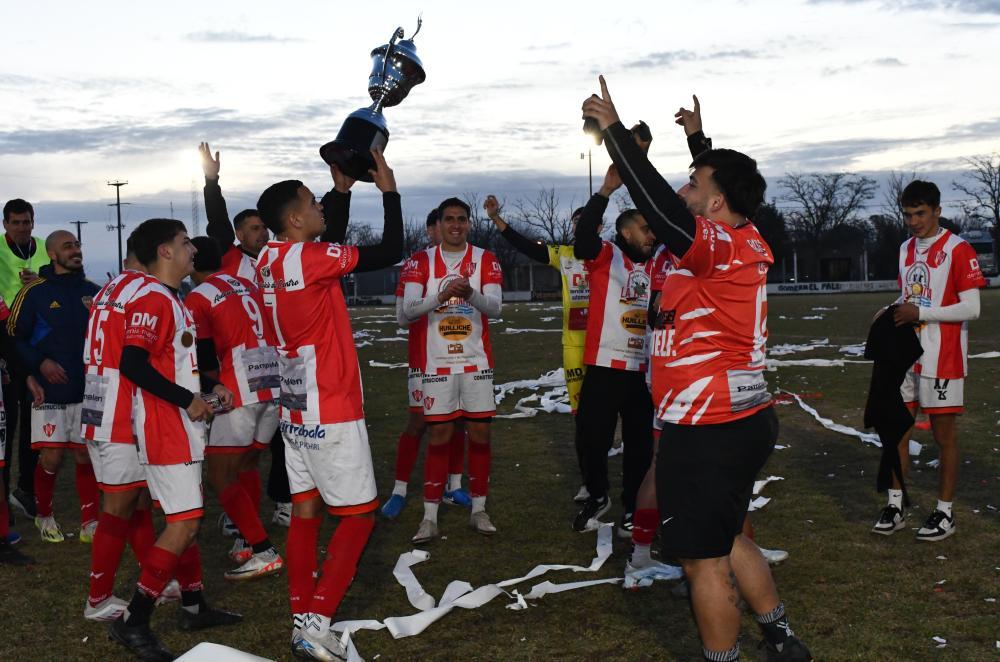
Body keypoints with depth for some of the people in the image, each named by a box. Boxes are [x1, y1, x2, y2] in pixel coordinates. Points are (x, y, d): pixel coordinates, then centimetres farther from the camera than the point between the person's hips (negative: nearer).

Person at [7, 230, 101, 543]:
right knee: (51, 457, -3)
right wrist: (39, 363, -14)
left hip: (88, 389, 3)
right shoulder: (34, 292, -3)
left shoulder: (92, 291, 9)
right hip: (50, 391, -3)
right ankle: (44, 515, 21)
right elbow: (14, 336, -2)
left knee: (86, 456, 5)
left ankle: (90, 523, 12)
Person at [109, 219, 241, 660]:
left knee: (185, 519, 16)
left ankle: (194, 607, 27)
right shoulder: (152, 300, -16)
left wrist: (209, 388, 12)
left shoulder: (172, 301, 16)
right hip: (165, 429, -10)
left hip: (181, 427, 10)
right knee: (184, 524, -11)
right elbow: (133, 364, -26)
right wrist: (188, 400, -21)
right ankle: (132, 622, -5)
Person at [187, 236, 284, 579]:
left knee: (221, 477, 1)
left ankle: (263, 552, -4)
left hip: (239, 393, -7)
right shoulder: (249, 286, 17)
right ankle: (247, 542, 25)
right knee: (246, 465, 22)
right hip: (275, 386, 7)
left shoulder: (197, 299, -2)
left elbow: (205, 361, -6)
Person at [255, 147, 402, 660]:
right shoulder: (310, 257, -19)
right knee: (359, 514, 1)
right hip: (331, 413, -8)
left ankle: (301, 619, 17)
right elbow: (390, 252, -17)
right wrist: (388, 190, -7)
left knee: (305, 510, 13)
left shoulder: (266, 262, 5)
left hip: (296, 410, 8)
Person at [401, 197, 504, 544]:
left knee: (480, 433, 5)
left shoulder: (486, 260, 1)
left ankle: (478, 511, 16)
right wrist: (441, 295, -30)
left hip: (477, 361, 1)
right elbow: (408, 310, -12)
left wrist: (472, 294, -32)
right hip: (437, 363, -1)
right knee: (439, 436, 0)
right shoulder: (421, 261, -1)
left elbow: (495, 308, -10)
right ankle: (429, 517, 5)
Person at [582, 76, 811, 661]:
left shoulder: (720, 247, -18)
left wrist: (614, 129, -20)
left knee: (704, 559, 2)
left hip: (708, 431, -10)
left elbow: (660, 206, -29)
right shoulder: (748, 243, 9)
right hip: (746, 419, 10)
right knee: (727, 539, 25)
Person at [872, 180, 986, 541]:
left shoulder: (958, 250, -10)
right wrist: (893, 311, 0)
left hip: (942, 358, -7)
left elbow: (971, 308, -15)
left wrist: (920, 313, -20)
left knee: (944, 435, 2)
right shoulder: (906, 248, 12)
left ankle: (945, 513, 11)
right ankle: (895, 506, 15)